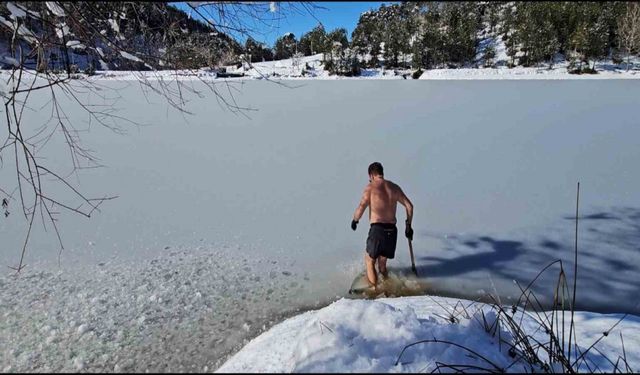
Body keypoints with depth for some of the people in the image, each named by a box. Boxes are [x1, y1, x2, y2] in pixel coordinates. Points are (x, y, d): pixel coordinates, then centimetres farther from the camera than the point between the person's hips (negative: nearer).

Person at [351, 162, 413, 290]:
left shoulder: (371, 187, -3)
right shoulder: (394, 187, 11)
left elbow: (361, 207, -12)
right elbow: (409, 206, 9)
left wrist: (354, 220, 6)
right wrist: (408, 226, 16)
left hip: (377, 229, -5)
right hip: (392, 230, 5)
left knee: (369, 261, 12)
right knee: (382, 263, 22)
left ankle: (376, 291, 10)